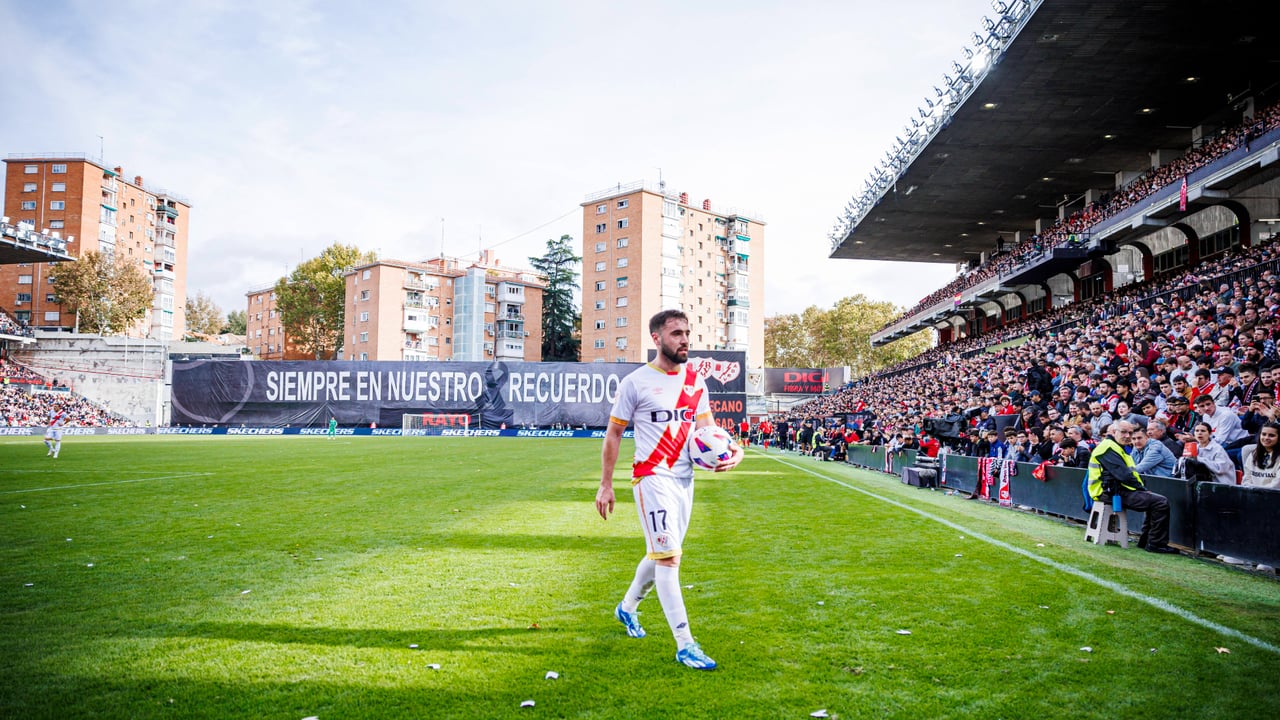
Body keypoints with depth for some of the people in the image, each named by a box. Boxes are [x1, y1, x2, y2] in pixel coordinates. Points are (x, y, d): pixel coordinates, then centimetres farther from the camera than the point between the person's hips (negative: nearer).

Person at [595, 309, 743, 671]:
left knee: (661, 553, 17)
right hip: (653, 478, -6)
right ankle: (684, 645, -7)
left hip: (685, 479, 6)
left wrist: (732, 450, -15)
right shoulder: (636, 382, -7)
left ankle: (627, 607, 42)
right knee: (668, 557, -11)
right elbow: (613, 434, -2)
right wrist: (605, 485, -4)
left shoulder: (695, 382, 9)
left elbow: (708, 430, 7)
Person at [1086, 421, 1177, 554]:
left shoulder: (1117, 448, 24)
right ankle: (1156, 544, -11)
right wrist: (1141, 488, -9)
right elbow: (1123, 474, -19)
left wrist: (1142, 488, 7)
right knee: (1161, 502, -16)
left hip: (1117, 490, 11)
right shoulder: (1108, 448, -12)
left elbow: (1130, 472, 23)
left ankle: (1145, 541, 15)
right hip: (1112, 492, -11)